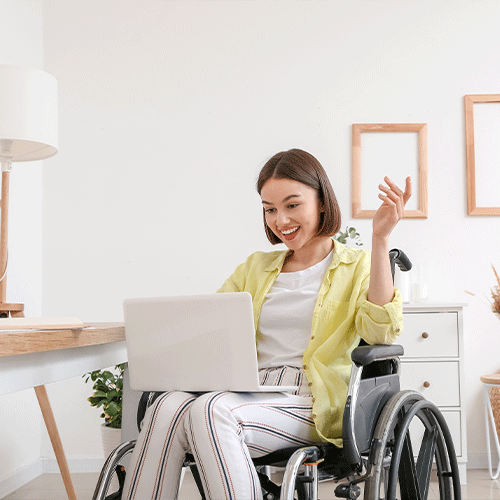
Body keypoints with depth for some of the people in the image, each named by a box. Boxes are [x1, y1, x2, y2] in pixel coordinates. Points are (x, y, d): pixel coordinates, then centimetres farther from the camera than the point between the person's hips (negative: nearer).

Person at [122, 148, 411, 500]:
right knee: (169, 406, -28)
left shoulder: (357, 266, 10)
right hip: (248, 393, 5)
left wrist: (380, 238, -14)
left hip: (309, 402, -4)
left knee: (211, 410, -33)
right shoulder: (255, 268, 26)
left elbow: (381, 331, -9)